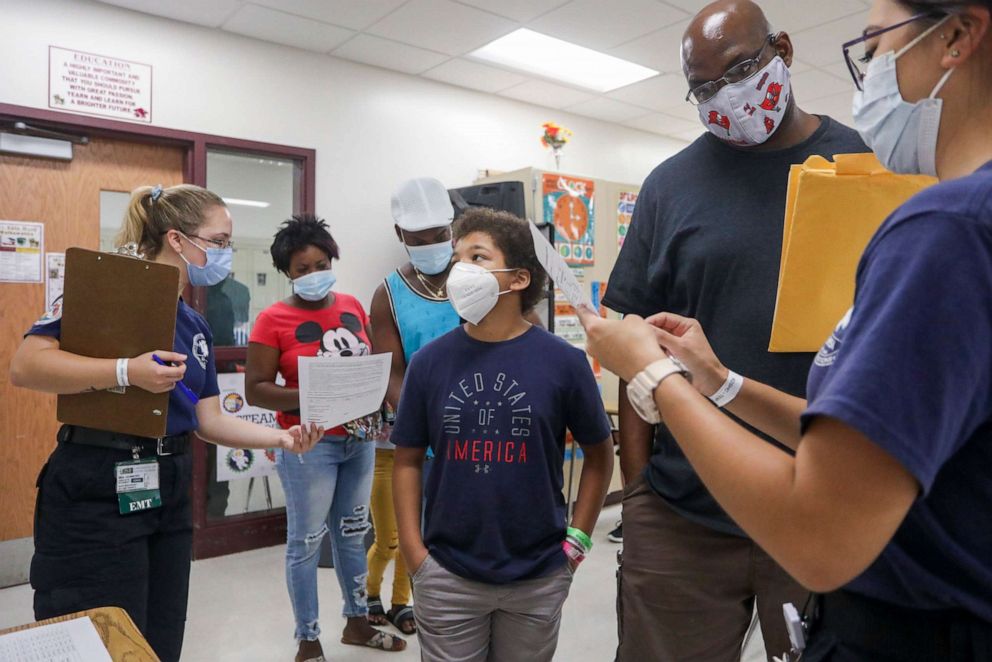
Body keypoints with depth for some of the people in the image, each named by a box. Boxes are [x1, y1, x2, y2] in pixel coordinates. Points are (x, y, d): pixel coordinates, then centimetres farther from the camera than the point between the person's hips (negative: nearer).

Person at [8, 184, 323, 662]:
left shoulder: (196, 327, 12)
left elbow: (208, 422, 10)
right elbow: (25, 365, -20)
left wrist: (281, 438, -2)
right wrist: (126, 372, -31)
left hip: (170, 490, 8)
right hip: (97, 495, -8)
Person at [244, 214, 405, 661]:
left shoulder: (352, 306, 6)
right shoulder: (273, 320, -8)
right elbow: (255, 390, -11)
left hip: (359, 438, 5)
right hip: (309, 444, -5)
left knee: (353, 532, 18)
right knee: (307, 541, 4)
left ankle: (357, 622, 36)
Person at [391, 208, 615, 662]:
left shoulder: (562, 361, -9)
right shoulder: (429, 361, -6)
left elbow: (599, 454, 1)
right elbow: (408, 460, 2)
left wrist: (577, 540, -1)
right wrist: (414, 553, -2)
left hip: (538, 577, 0)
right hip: (447, 577, 1)